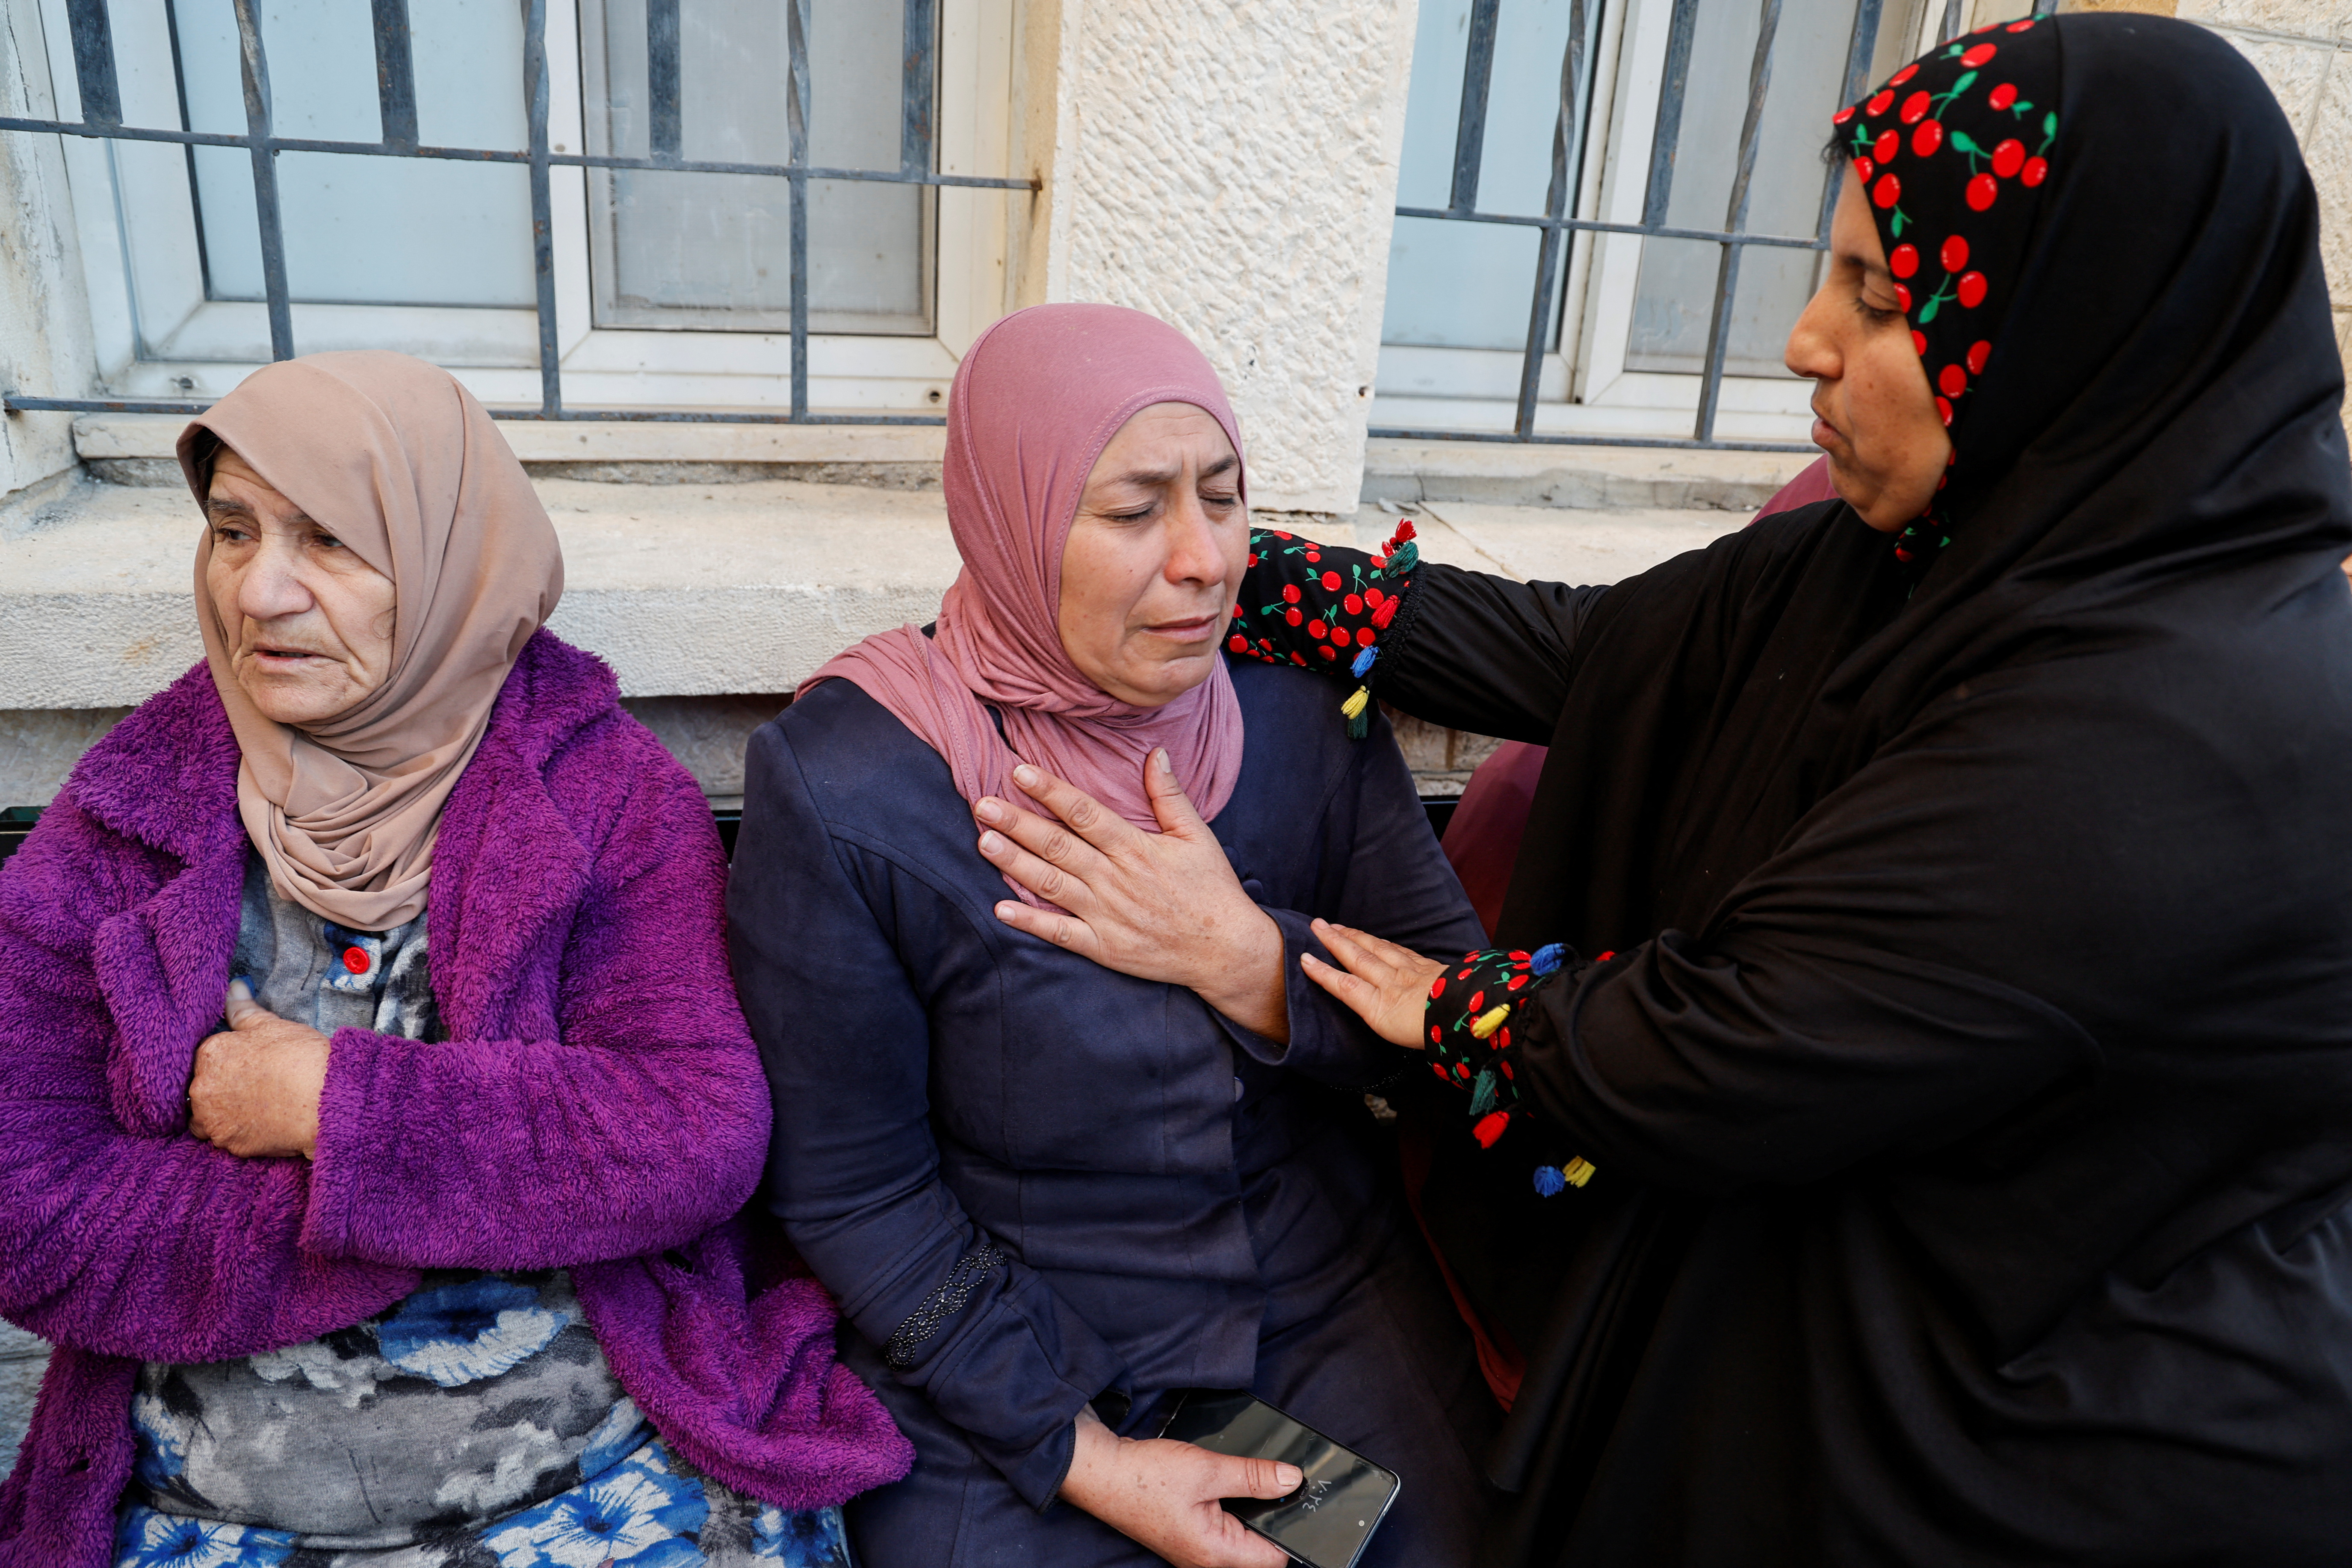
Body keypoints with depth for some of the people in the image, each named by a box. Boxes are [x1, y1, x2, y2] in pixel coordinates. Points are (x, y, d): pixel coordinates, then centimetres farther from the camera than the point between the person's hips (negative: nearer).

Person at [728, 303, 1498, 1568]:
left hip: (1330, 1304, 3)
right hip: (1005, 1366, -2)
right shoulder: (840, 791, -17)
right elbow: (854, 1193, -12)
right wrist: (1080, 1453, -14)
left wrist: (1248, 962, -23)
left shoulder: (1301, 706, -7)